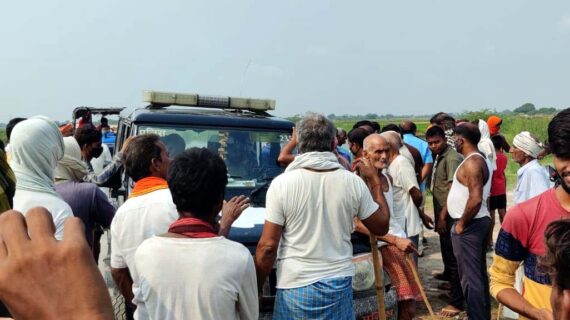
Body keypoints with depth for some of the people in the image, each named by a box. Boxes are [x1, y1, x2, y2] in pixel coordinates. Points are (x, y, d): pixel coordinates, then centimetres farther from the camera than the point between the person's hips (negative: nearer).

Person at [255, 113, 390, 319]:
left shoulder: (281, 184, -11)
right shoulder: (353, 182, -4)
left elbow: (268, 246, -11)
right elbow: (382, 226, 8)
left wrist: (256, 287, 2)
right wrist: (374, 181, 16)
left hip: (296, 286, -2)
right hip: (339, 284, 3)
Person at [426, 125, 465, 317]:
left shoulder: (452, 158, -17)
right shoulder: (439, 157, 11)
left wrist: (443, 216, -20)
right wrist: (439, 215, 14)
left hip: (449, 215, -9)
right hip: (442, 213, 9)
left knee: (453, 255, -5)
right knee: (446, 250, 26)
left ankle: (457, 302, 0)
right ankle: (449, 278, 46)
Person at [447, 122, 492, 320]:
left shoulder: (471, 163, -20)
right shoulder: (481, 160, 12)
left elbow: (476, 199, -28)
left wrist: (461, 224, -19)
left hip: (469, 225, -10)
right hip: (479, 221, 10)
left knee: (470, 276, -3)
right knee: (479, 272, 18)